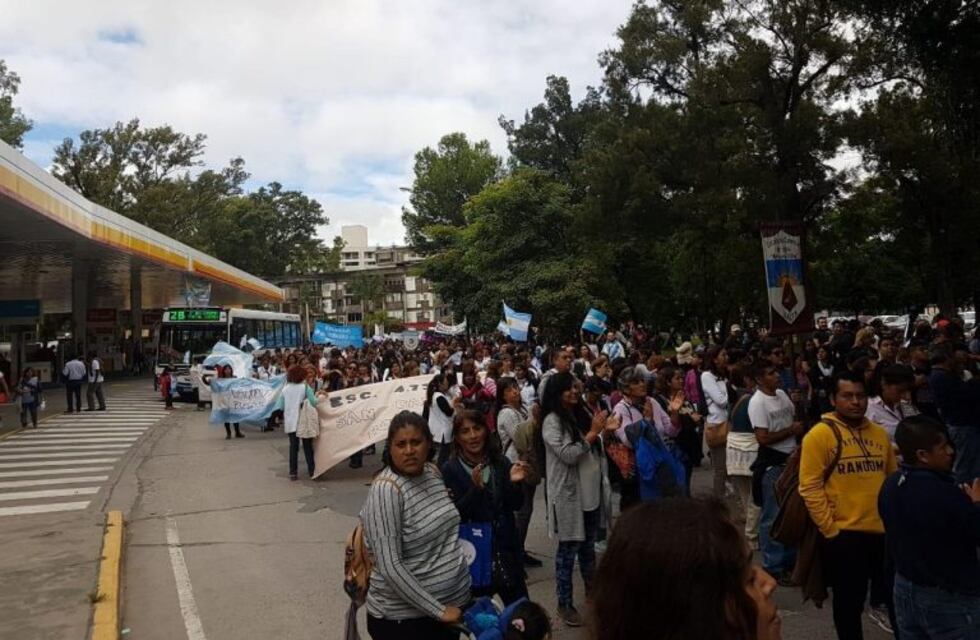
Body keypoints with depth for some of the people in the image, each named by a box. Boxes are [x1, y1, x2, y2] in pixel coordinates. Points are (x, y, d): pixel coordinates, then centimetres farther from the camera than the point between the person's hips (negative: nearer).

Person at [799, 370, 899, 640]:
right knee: (849, 604, 11)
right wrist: (830, 530, -14)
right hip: (843, 534, -5)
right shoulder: (820, 434, -11)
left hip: (884, 531, 5)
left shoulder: (879, 433, 8)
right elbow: (810, 488, -13)